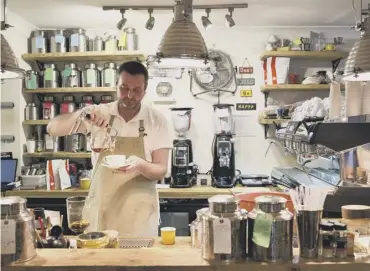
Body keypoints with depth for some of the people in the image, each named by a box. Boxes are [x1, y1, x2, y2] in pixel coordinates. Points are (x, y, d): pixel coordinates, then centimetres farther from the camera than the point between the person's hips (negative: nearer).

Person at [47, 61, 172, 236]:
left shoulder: (157, 120, -3)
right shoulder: (99, 113, 0)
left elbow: (161, 170, -4)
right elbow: (53, 129, -5)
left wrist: (140, 165, -25)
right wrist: (82, 114, -23)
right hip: (100, 209, 1)